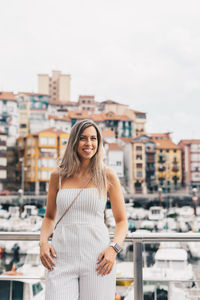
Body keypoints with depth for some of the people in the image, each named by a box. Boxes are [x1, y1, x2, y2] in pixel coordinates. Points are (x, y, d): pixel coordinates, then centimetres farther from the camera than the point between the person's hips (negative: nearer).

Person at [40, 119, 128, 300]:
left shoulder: (107, 176, 2)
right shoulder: (58, 176, 8)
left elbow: (122, 221, 7)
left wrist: (113, 248, -10)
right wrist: (43, 241, 0)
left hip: (97, 260, -1)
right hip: (62, 259, 1)